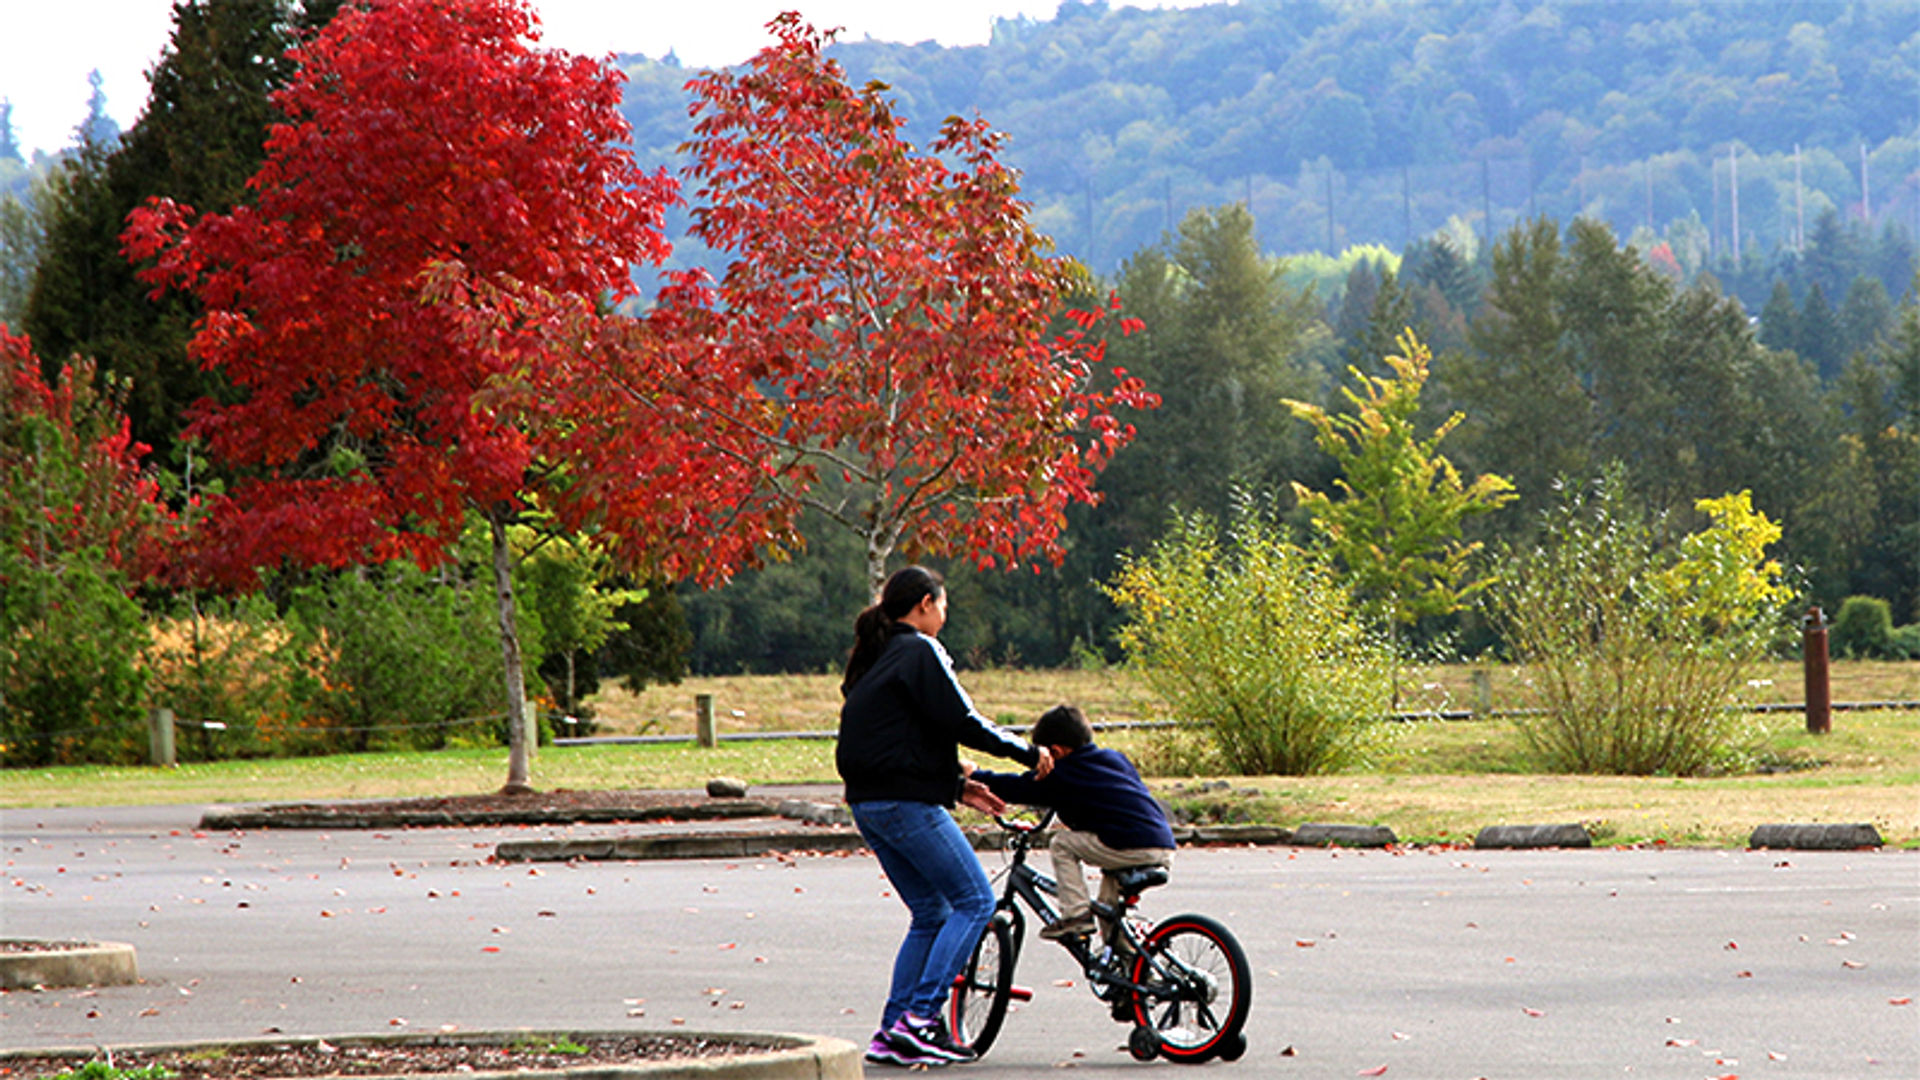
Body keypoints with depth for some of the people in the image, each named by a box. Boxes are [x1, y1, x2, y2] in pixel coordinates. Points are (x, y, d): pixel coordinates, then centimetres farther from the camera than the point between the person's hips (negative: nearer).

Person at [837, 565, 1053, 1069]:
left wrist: (956, 786, 22)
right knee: (974, 901, -4)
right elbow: (960, 721, -14)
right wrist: (1028, 751, -2)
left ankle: (892, 1034, 9)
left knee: (931, 913, 14)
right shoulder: (919, 652, -8)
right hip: (907, 802, -9)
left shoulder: (873, 659, 20)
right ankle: (920, 1018, -12)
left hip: (868, 801, 9)